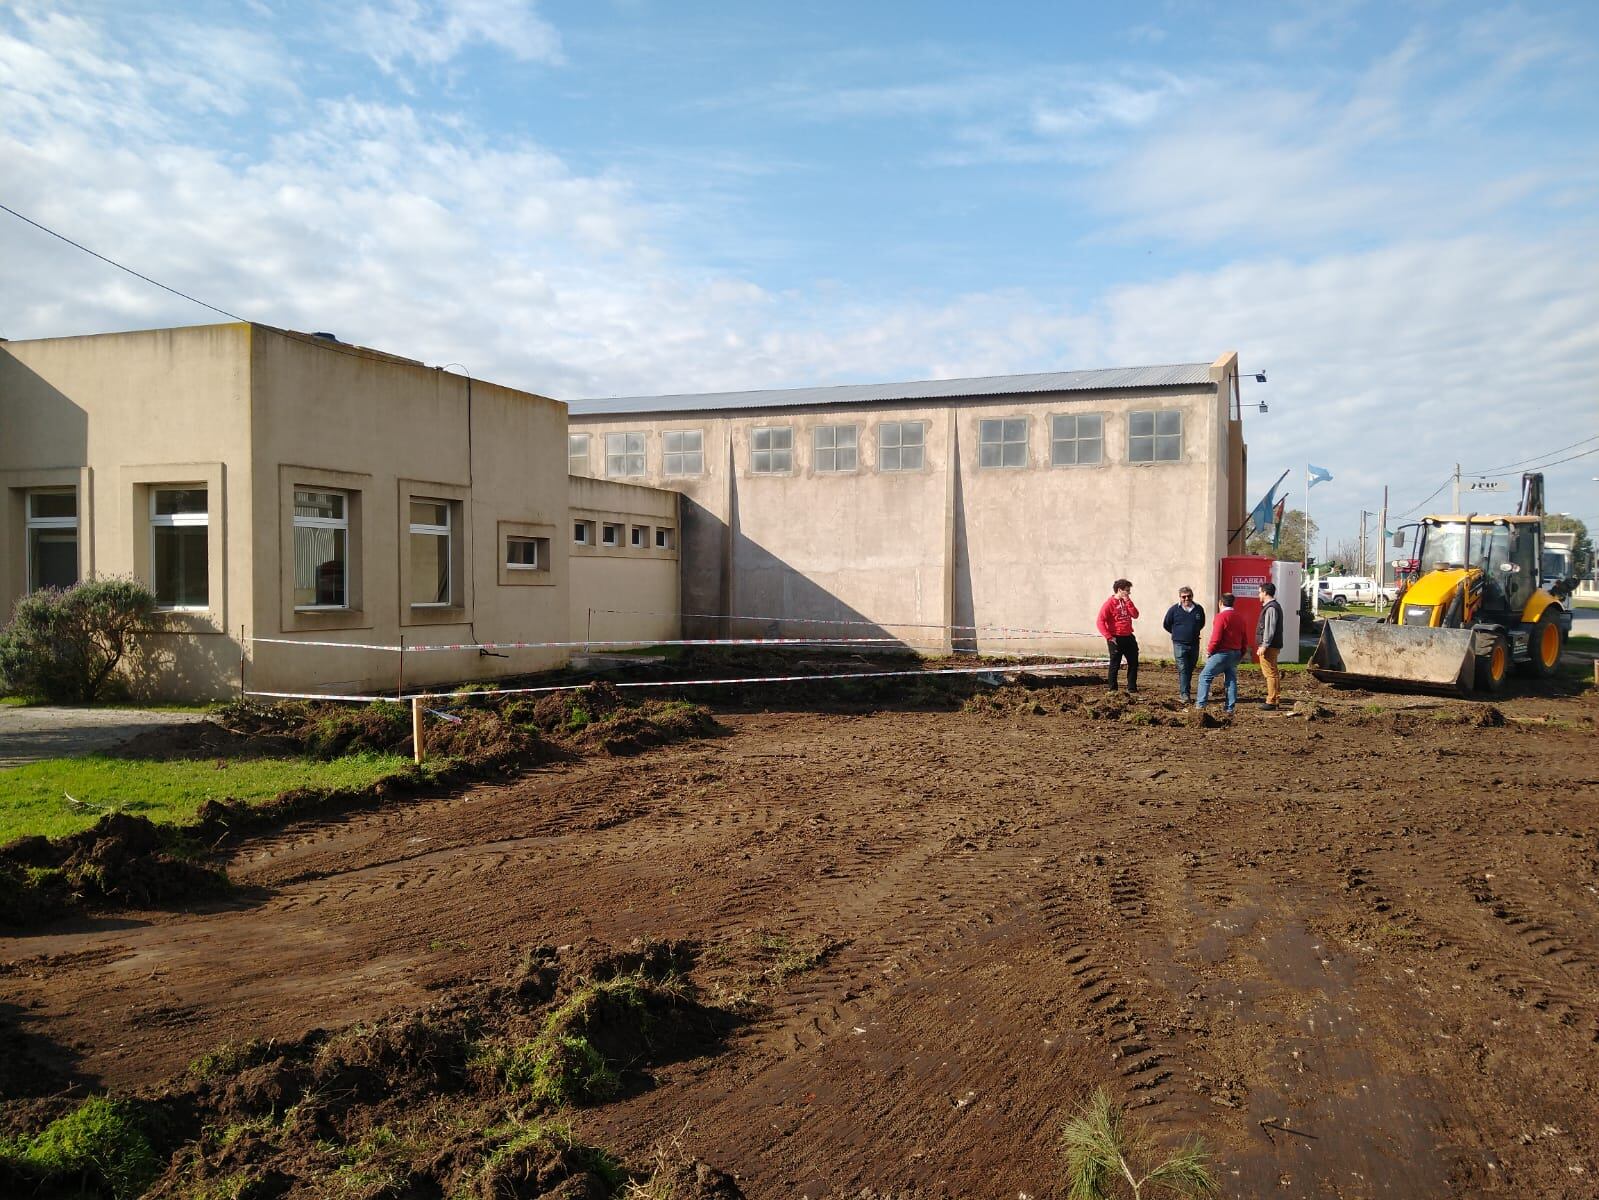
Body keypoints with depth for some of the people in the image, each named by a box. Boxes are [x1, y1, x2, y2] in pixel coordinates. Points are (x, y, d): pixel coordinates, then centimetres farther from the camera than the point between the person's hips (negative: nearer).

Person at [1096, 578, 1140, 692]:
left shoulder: (1127, 602, 12)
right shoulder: (1110, 603, -10)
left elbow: (1135, 615, 1)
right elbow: (1101, 621, -14)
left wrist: (1128, 601, -7)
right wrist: (1109, 637, -18)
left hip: (1129, 637, 7)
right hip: (1116, 639, -7)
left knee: (1133, 663, 10)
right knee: (1115, 665, 1)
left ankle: (1132, 688, 21)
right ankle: (1113, 689, 11)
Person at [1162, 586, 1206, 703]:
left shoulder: (1199, 609, 2)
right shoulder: (1174, 610, -6)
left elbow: (1202, 624, 21)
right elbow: (1166, 625, 7)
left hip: (1194, 644, 3)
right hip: (1179, 645, -3)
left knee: (1190, 669, 12)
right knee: (1183, 670, -9)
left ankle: (1186, 689, 26)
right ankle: (1185, 694, -10)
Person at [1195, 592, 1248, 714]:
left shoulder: (1221, 616, -12)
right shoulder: (1239, 618, 11)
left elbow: (1216, 638, -18)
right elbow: (1245, 641, 13)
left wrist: (1210, 652, -4)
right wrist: (1239, 655, 19)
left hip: (1222, 653, -7)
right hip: (1235, 654, 7)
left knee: (1205, 677, 0)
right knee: (1231, 680, 10)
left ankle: (1201, 704, -6)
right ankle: (1230, 708, 8)